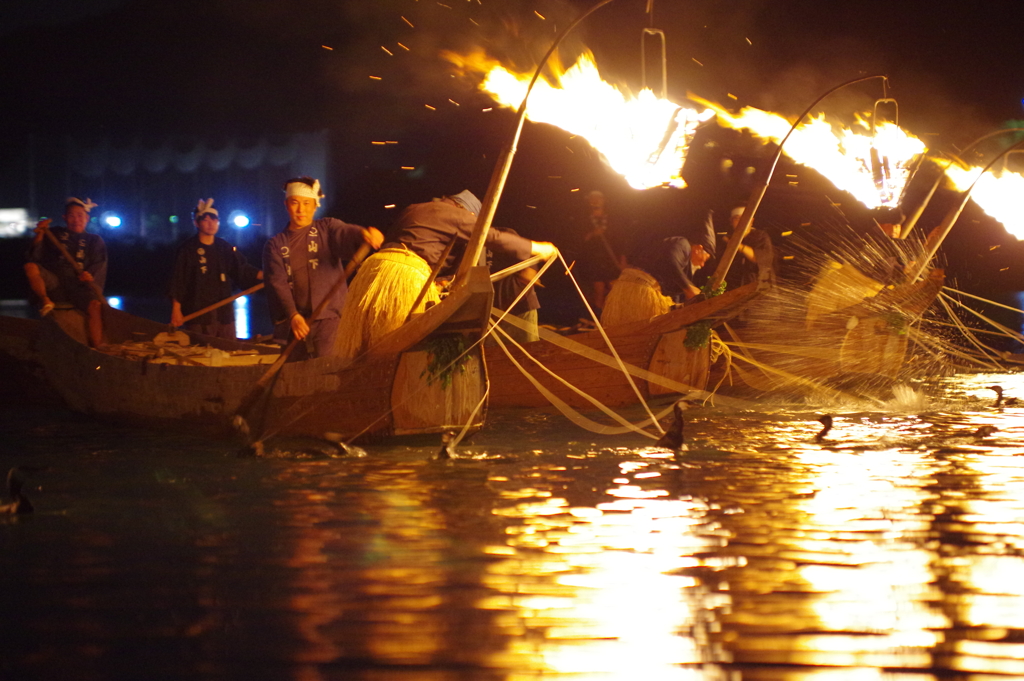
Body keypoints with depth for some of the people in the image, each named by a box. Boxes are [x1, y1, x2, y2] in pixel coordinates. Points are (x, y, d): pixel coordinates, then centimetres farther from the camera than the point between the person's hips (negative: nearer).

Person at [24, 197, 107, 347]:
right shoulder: (55, 234, 22)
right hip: (54, 282, 1)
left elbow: (99, 266, 8)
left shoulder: (95, 240, 22)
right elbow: (35, 257, 12)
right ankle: (45, 301, -35)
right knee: (30, 267, -27)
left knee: (95, 305, -31)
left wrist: (90, 275, -14)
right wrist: (39, 236, -3)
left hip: (79, 284, -1)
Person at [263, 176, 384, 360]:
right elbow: (277, 283, -1)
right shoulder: (275, 245, 13)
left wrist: (364, 234, -40)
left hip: (329, 319, -3)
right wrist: (293, 315, -19)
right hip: (294, 323, 3)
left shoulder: (327, 228, 10)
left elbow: (347, 234, -14)